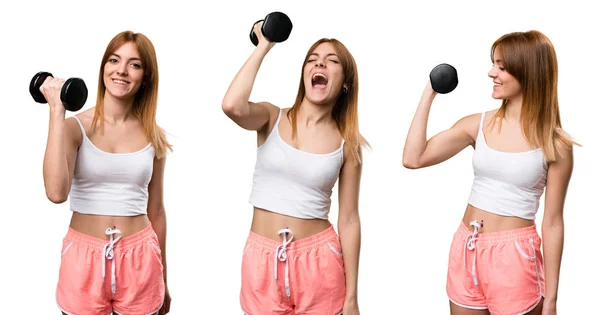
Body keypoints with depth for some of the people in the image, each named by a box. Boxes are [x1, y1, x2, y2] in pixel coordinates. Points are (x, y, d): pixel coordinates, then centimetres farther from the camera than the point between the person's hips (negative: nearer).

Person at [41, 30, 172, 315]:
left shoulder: (153, 136, 4)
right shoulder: (76, 127, -5)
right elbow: (56, 192, -22)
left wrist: (162, 281, 16)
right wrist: (57, 112, -20)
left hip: (139, 261, 2)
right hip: (84, 259, -2)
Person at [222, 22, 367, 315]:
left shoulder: (347, 143, -1)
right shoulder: (272, 118, -1)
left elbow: (349, 220, 0)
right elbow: (232, 106, -24)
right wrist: (263, 47, -12)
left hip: (318, 261, 0)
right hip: (262, 259, 0)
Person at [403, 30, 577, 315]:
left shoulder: (554, 144, -7)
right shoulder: (478, 125, 2)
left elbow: (553, 223, -4)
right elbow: (413, 159, -3)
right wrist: (429, 93, -3)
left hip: (514, 258, -4)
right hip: (466, 251, 4)